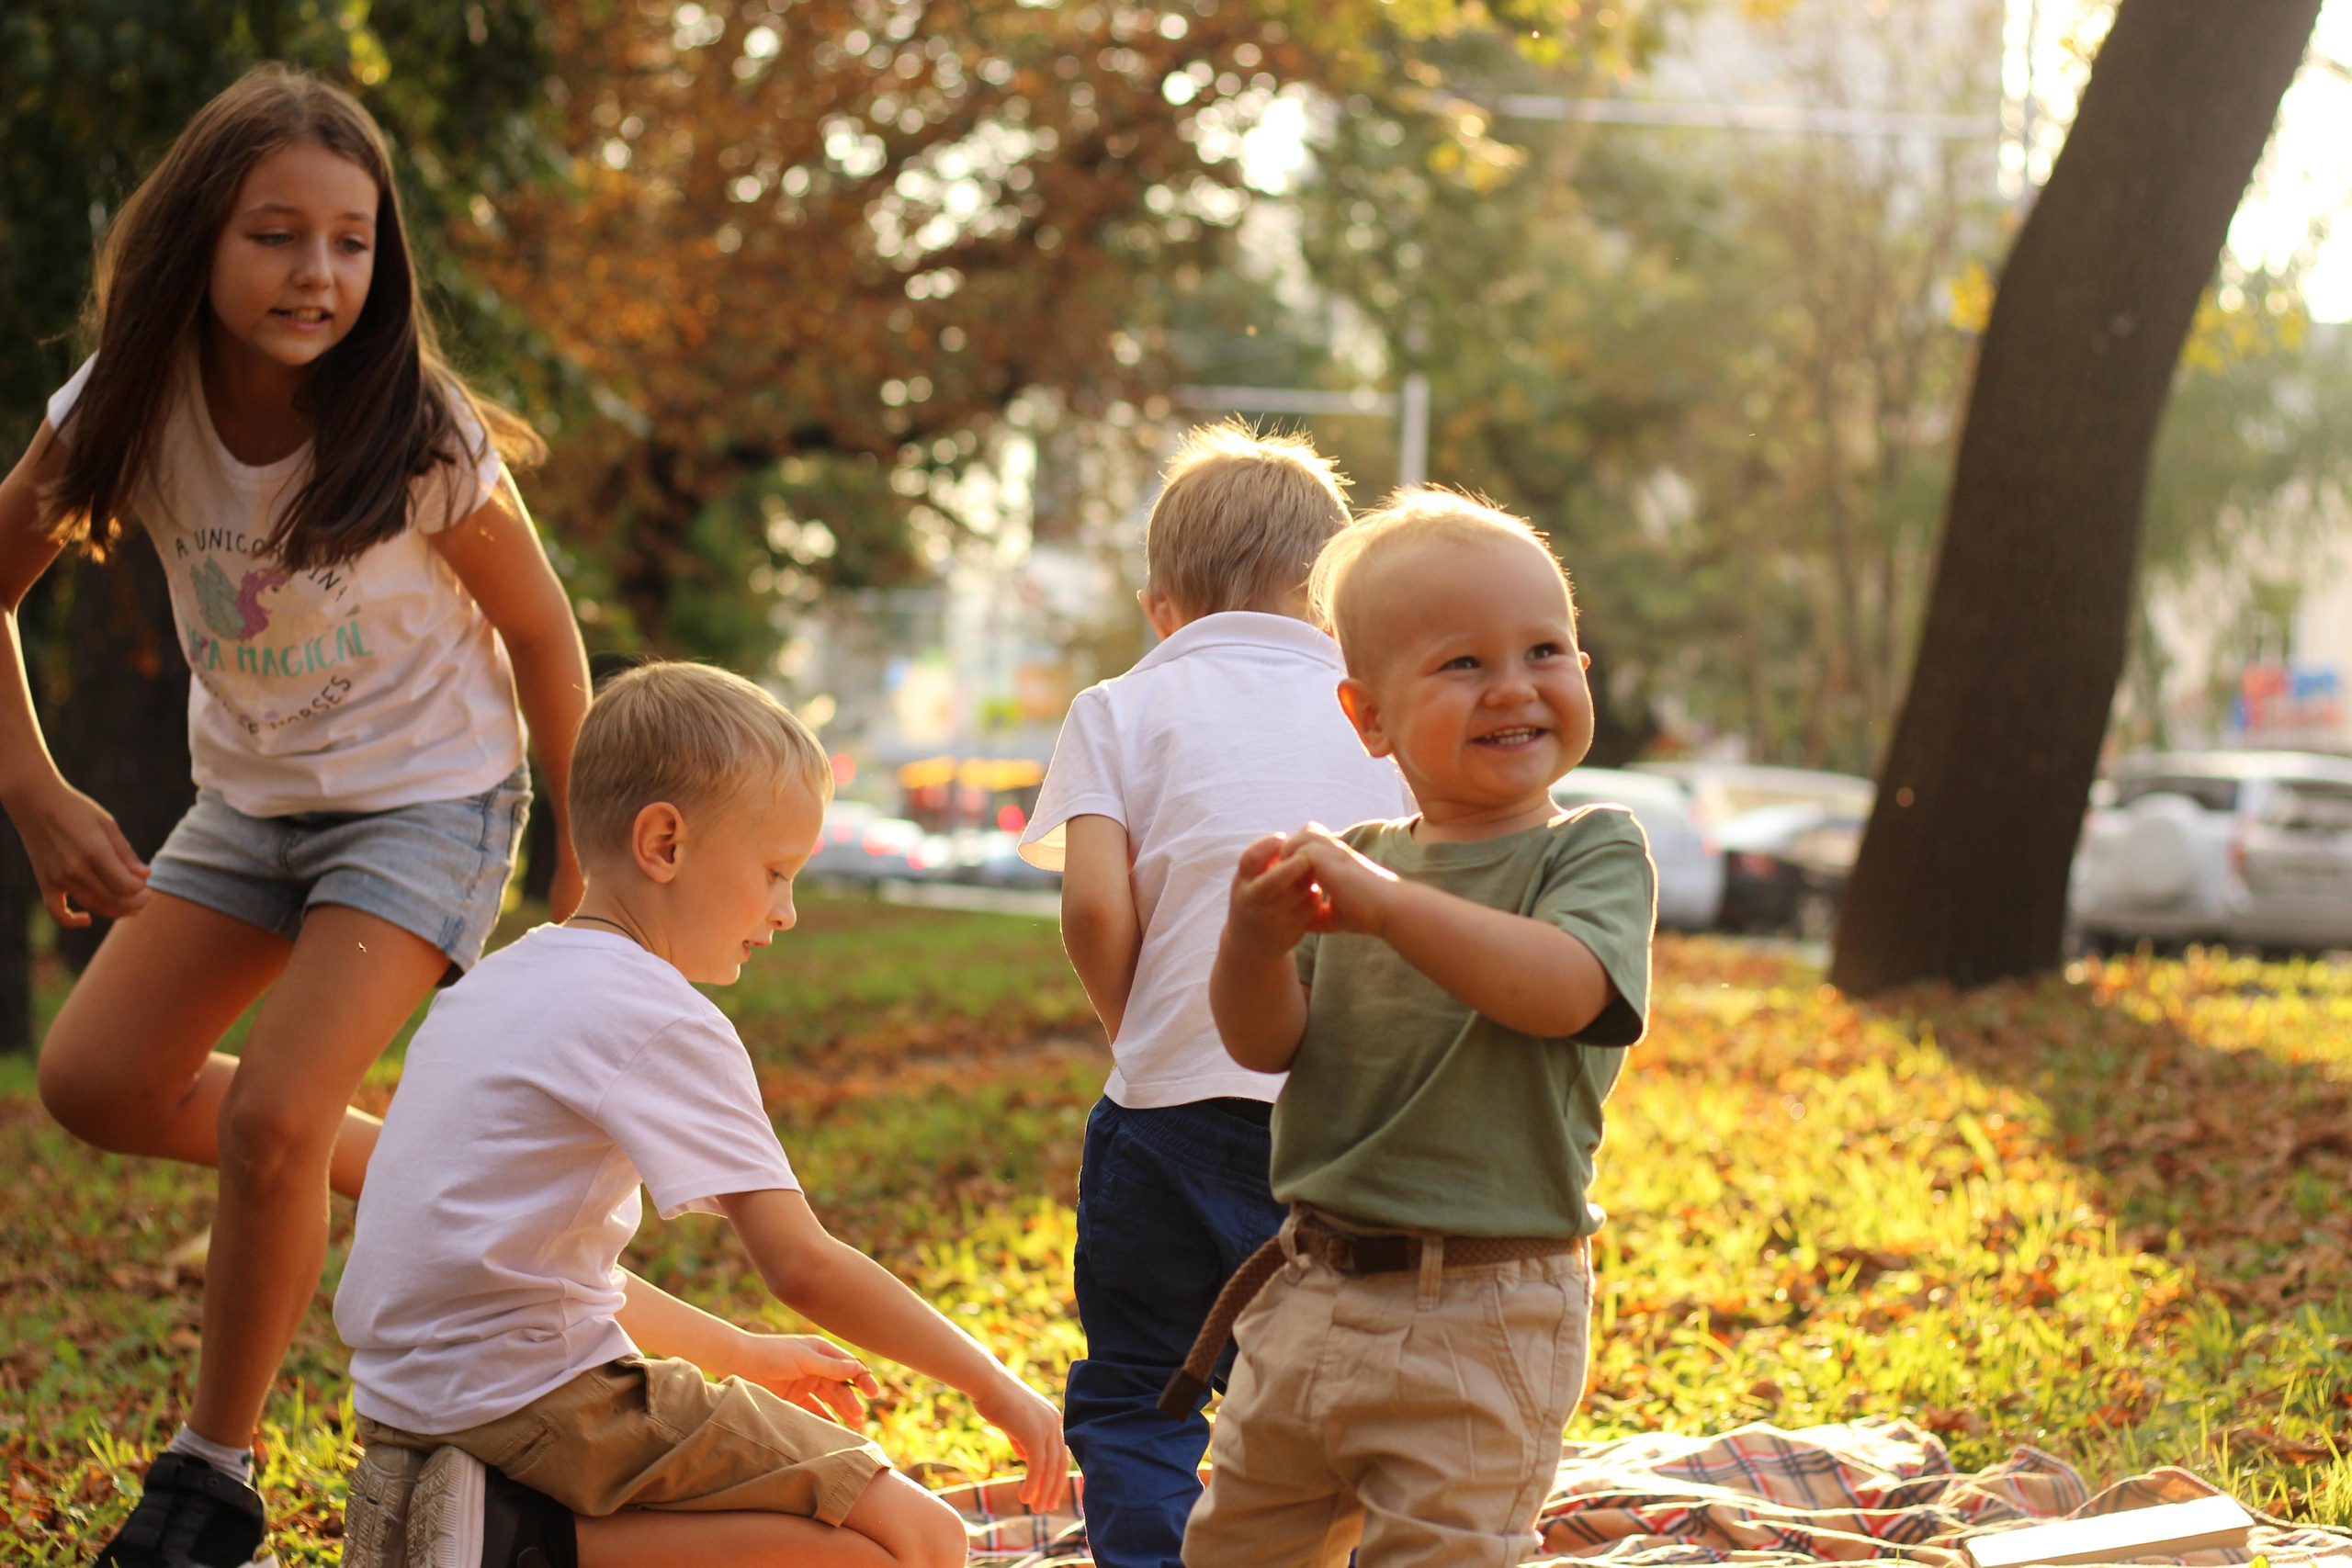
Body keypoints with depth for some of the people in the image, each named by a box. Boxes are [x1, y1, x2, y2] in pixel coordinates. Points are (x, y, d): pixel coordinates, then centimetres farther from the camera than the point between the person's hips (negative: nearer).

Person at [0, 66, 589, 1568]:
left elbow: (541, 631, -10)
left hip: (427, 803, -5)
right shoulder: (128, 411, -15)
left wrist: (588, 861, -4)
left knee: (271, 1115, -19)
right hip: (249, 804, 5)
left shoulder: (423, 442, -25)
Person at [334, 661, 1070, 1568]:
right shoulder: (663, 1023, -12)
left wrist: (740, 1355, 25)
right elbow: (801, 1265, -18)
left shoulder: (497, 984, 17)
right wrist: (993, 1386, -8)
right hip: (536, 1395, -9)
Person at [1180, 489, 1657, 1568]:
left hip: (1480, 1324, -5)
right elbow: (1263, 1045, 2)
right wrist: (1257, 942, -18)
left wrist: (1387, 903, -31)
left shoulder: (1595, 853, -6)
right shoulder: (1357, 864, 7)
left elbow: (1564, 990, -26)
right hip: (1312, 1290, 5)